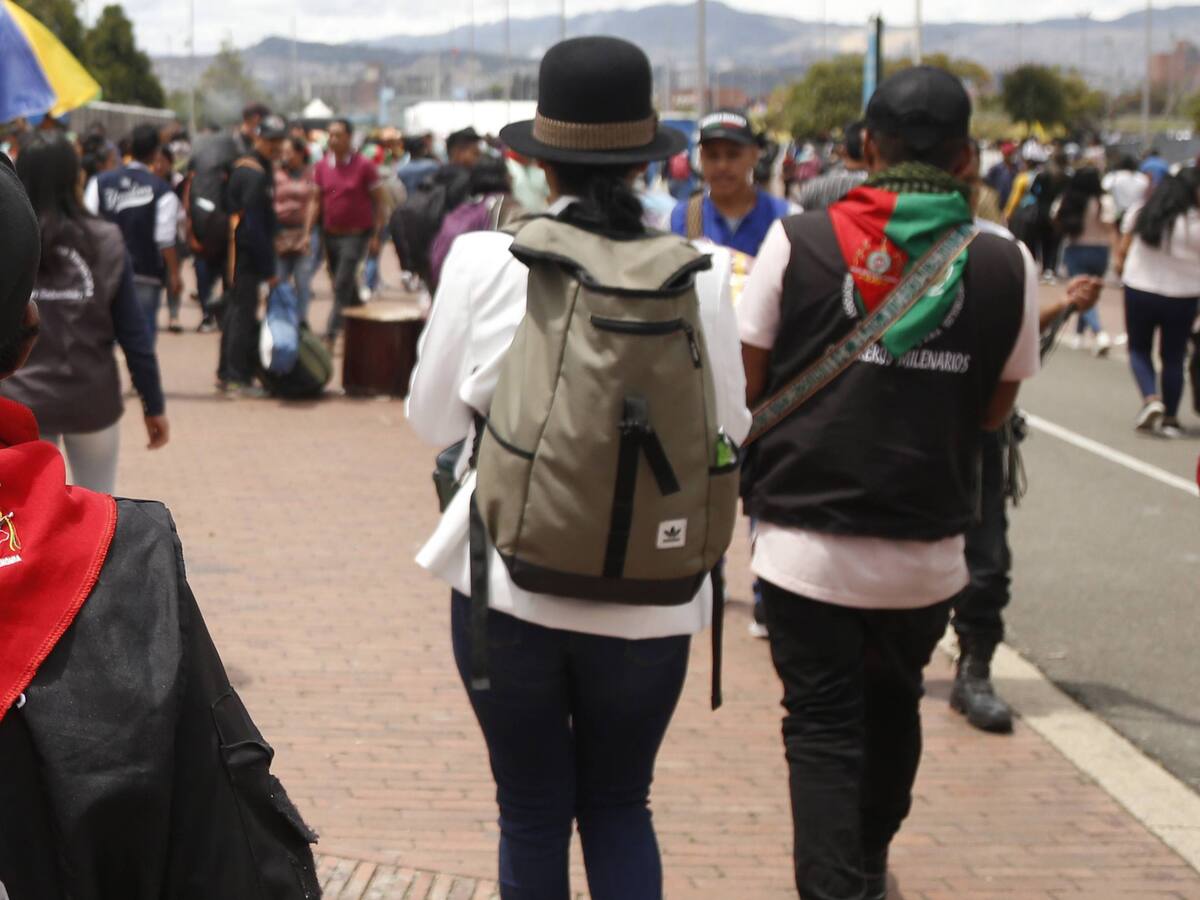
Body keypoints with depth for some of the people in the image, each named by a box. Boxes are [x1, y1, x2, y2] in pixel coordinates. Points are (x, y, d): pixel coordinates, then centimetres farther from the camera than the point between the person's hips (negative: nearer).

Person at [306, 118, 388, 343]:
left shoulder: (364, 167, -8)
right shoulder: (321, 167, 4)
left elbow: (380, 202, -4)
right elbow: (316, 201, 8)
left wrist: (377, 236, -8)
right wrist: (307, 233, -1)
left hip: (356, 234, -5)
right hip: (331, 234, 5)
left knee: (342, 286, -12)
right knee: (347, 286, 13)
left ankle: (331, 335, -12)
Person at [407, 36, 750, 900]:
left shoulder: (484, 261, -9)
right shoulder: (699, 276, -9)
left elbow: (433, 418, 1)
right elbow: (725, 435, 1)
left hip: (509, 579, -1)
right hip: (647, 592, 1)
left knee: (533, 814, 13)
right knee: (618, 805, 19)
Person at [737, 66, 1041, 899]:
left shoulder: (797, 243, -8)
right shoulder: (1004, 266, -5)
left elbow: (748, 384, -3)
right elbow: (996, 408, 5)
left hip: (808, 539, -2)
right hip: (928, 548, 3)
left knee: (824, 728, 7)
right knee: (892, 706, 25)